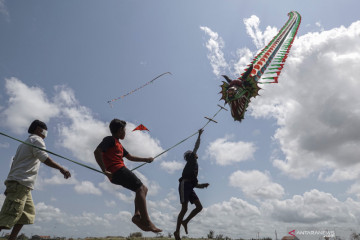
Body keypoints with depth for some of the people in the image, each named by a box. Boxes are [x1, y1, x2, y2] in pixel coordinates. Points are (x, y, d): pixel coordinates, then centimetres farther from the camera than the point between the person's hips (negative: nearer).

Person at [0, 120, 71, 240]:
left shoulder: (25, 142, 26)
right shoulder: (36, 140, -3)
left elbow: (14, 162, 24)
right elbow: (44, 158, -19)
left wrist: (11, 180, 23)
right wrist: (61, 169, -26)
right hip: (21, 183, -10)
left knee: (28, 212, 11)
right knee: (10, 215, -13)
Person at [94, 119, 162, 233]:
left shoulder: (118, 144, 28)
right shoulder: (110, 139, -1)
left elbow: (130, 157, 36)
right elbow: (97, 152, -16)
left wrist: (146, 159, 34)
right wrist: (105, 171, -22)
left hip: (120, 172, 10)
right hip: (117, 171, -10)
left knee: (144, 188, 10)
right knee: (140, 189, -16)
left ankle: (137, 215, -2)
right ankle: (146, 222, -22)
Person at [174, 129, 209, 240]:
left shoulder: (194, 164, 30)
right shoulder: (191, 160, 12)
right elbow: (196, 147, 4)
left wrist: (203, 185, 16)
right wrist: (199, 135, 11)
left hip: (190, 187, 8)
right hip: (184, 185, -8)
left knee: (199, 207, -4)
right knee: (184, 209, -13)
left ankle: (185, 221, 7)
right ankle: (177, 231, -7)